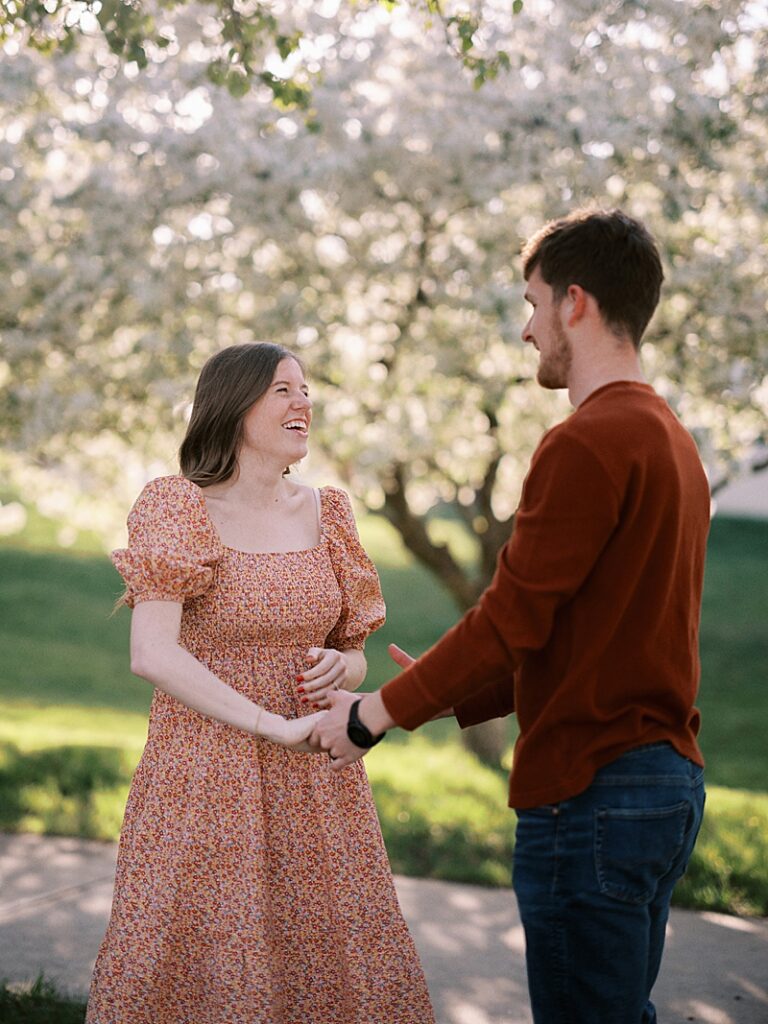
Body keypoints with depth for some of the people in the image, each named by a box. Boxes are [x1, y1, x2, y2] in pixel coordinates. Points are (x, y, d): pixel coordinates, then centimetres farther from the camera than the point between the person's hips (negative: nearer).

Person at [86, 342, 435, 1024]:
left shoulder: (327, 512, 8)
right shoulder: (176, 507, -7)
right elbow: (152, 655, -18)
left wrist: (338, 670, -8)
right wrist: (279, 727, -22)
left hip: (315, 788, 5)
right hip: (205, 779, -4)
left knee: (338, 969, 6)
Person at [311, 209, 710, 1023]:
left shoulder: (586, 445, -16)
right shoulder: (671, 441, 16)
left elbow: (511, 620, -17)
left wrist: (375, 713, -6)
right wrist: (456, 700, 17)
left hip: (589, 791, -10)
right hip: (667, 777, 10)